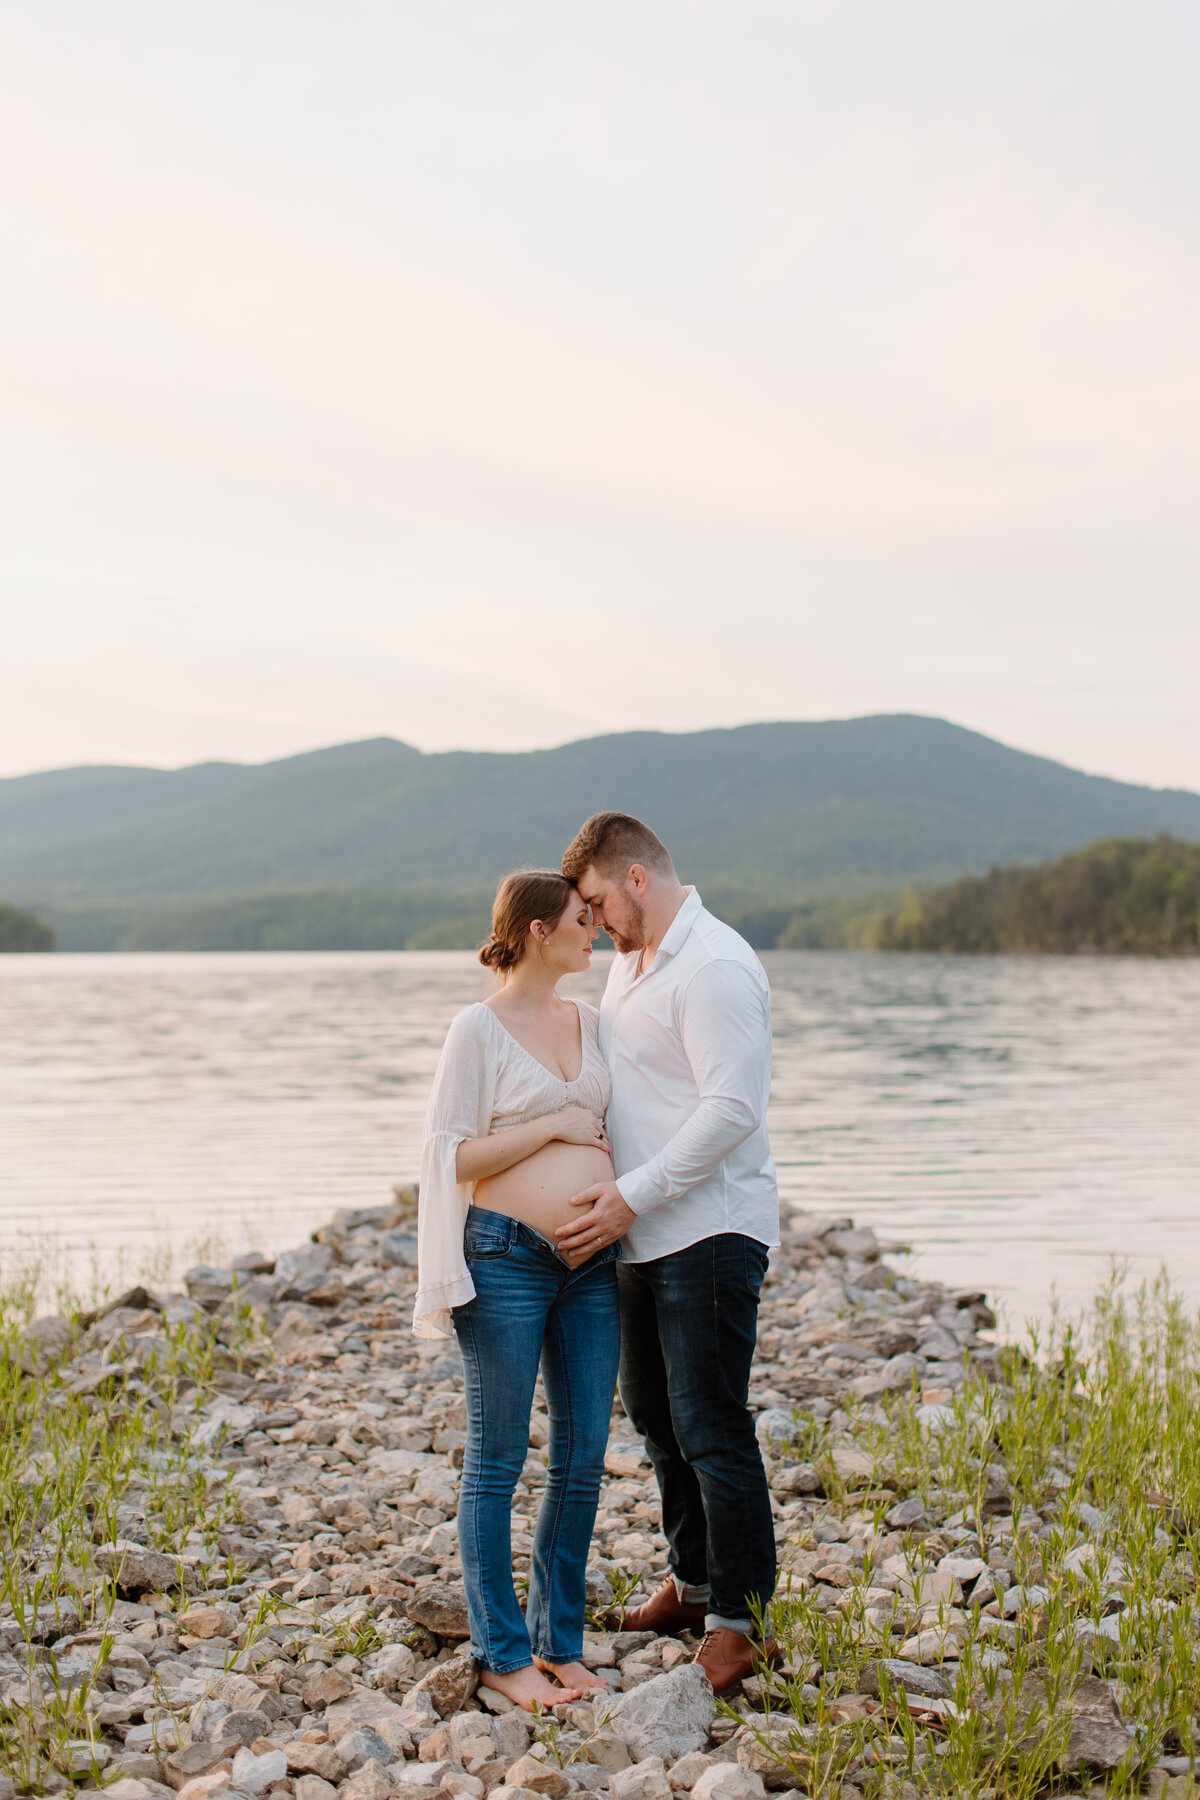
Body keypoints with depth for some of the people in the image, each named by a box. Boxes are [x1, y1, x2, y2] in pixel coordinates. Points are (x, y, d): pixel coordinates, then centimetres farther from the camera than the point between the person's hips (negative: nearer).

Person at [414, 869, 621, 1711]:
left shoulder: (590, 1021, 13)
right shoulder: (479, 1028, -5)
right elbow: (452, 1154, -10)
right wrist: (554, 1125, -12)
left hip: (594, 1263, 6)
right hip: (507, 1258, -6)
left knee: (583, 1459, 8)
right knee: (497, 1460, 2)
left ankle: (559, 1640, 20)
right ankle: (502, 1653, 11)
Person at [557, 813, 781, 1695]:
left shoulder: (715, 967, -16)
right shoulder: (629, 963, 15)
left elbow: (732, 1110, -23)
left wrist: (632, 1195, -21)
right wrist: (598, 1177, 11)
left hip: (710, 1233, -10)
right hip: (646, 1233, 10)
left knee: (711, 1426, -7)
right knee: (655, 1411, 18)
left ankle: (738, 1621, 3)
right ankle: (693, 1582, 32)